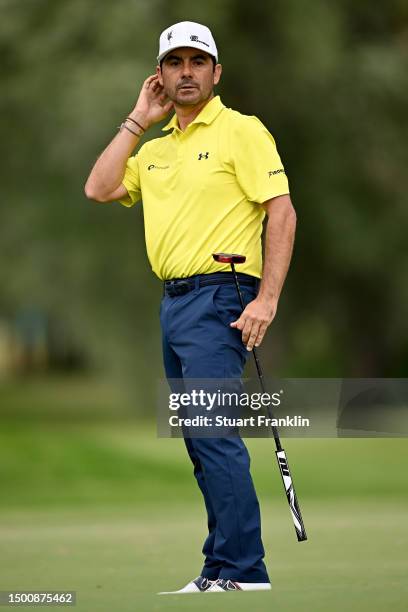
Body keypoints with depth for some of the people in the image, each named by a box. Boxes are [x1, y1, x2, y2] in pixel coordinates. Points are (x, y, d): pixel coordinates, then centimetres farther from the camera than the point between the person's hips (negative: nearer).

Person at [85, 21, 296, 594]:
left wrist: (267, 300, -17)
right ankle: (224, 566, 10)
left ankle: (243, 573, -18)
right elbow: (99, 189, 8)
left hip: (217, 297, -8)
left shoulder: (241, 131, -3)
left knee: (212, 433, -17)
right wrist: (137, 121, 9)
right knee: (203, 442, 7)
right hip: (173, 302, 8)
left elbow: (281, 212, -10)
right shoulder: (155, 149, 19)